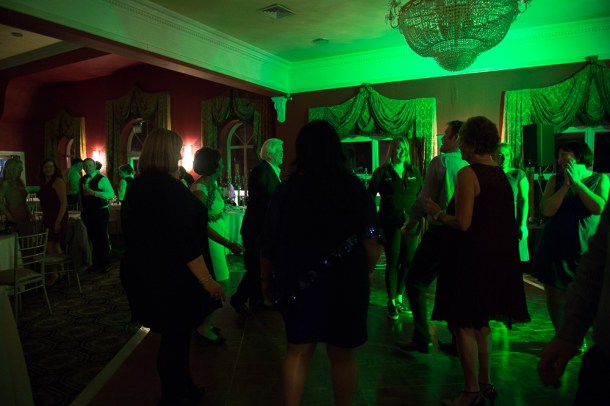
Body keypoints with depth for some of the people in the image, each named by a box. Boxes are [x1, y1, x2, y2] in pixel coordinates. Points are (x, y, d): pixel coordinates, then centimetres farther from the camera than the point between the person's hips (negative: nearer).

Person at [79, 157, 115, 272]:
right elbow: (81, 195, 22)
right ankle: (97, 262, 25)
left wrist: (94, 193, -25)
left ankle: (105, 264, 9)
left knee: (102, 238, -2)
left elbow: (111, 194, -18)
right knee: (93, 237, 13)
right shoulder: (82, 180, 11)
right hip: (87, 213, 6)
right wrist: (82, 210, 17)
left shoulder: (102, 179, -10)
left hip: (100, 212, -6)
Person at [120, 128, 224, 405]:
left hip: (144, 274, 9)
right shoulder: (170, 188, -21)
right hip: (171, 278, -9)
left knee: (175, 334, 22)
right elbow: (185, 241, -26)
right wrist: (207, 280, -23)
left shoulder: (137, 186, 8)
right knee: (175, 336, 8)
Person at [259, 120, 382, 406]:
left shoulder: (287, 190, -7)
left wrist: (265, 278, 11)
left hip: (299, 286, 1)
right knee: (342, 356, 15)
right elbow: (371, 243, -10)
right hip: (346, 285, 0)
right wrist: (364, 274, 8)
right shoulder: (354, 187, -8)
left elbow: (269, 244, -5)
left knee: (297, 352, 17)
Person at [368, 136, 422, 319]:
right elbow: (369, 196, -3)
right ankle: (391, 302, 15)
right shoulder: (382, 172, 0)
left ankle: (399, 297, 26)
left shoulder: (414, 172, 10)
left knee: (408, 262, 8)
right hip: (390, 223, -3)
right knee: (393, 262, 2)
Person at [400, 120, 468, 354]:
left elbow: (425, 198, -12)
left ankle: (421, 339, 6)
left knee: (415, 281, 6)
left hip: (440, 232, -6)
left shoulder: (440, 161, -10)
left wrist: (409, 224, 0)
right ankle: (458, 342, 22)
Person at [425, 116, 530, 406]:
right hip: (496, 259, 9)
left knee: (463, 325, 3)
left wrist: (437, 214, -5)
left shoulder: (468, 174, -16)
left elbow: (463, 223, -22)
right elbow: (493, 218, 15)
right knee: (480, 322, 20)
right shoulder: (501, 174, 9)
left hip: (471, 259, -9)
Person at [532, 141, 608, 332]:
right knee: (554, 299, 8)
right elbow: (546, 210, -10)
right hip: (555, 249, 1)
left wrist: (577, 182, -13)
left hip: (585, 250, -1)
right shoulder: (556, 180, 4)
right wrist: (566, 184, -13)